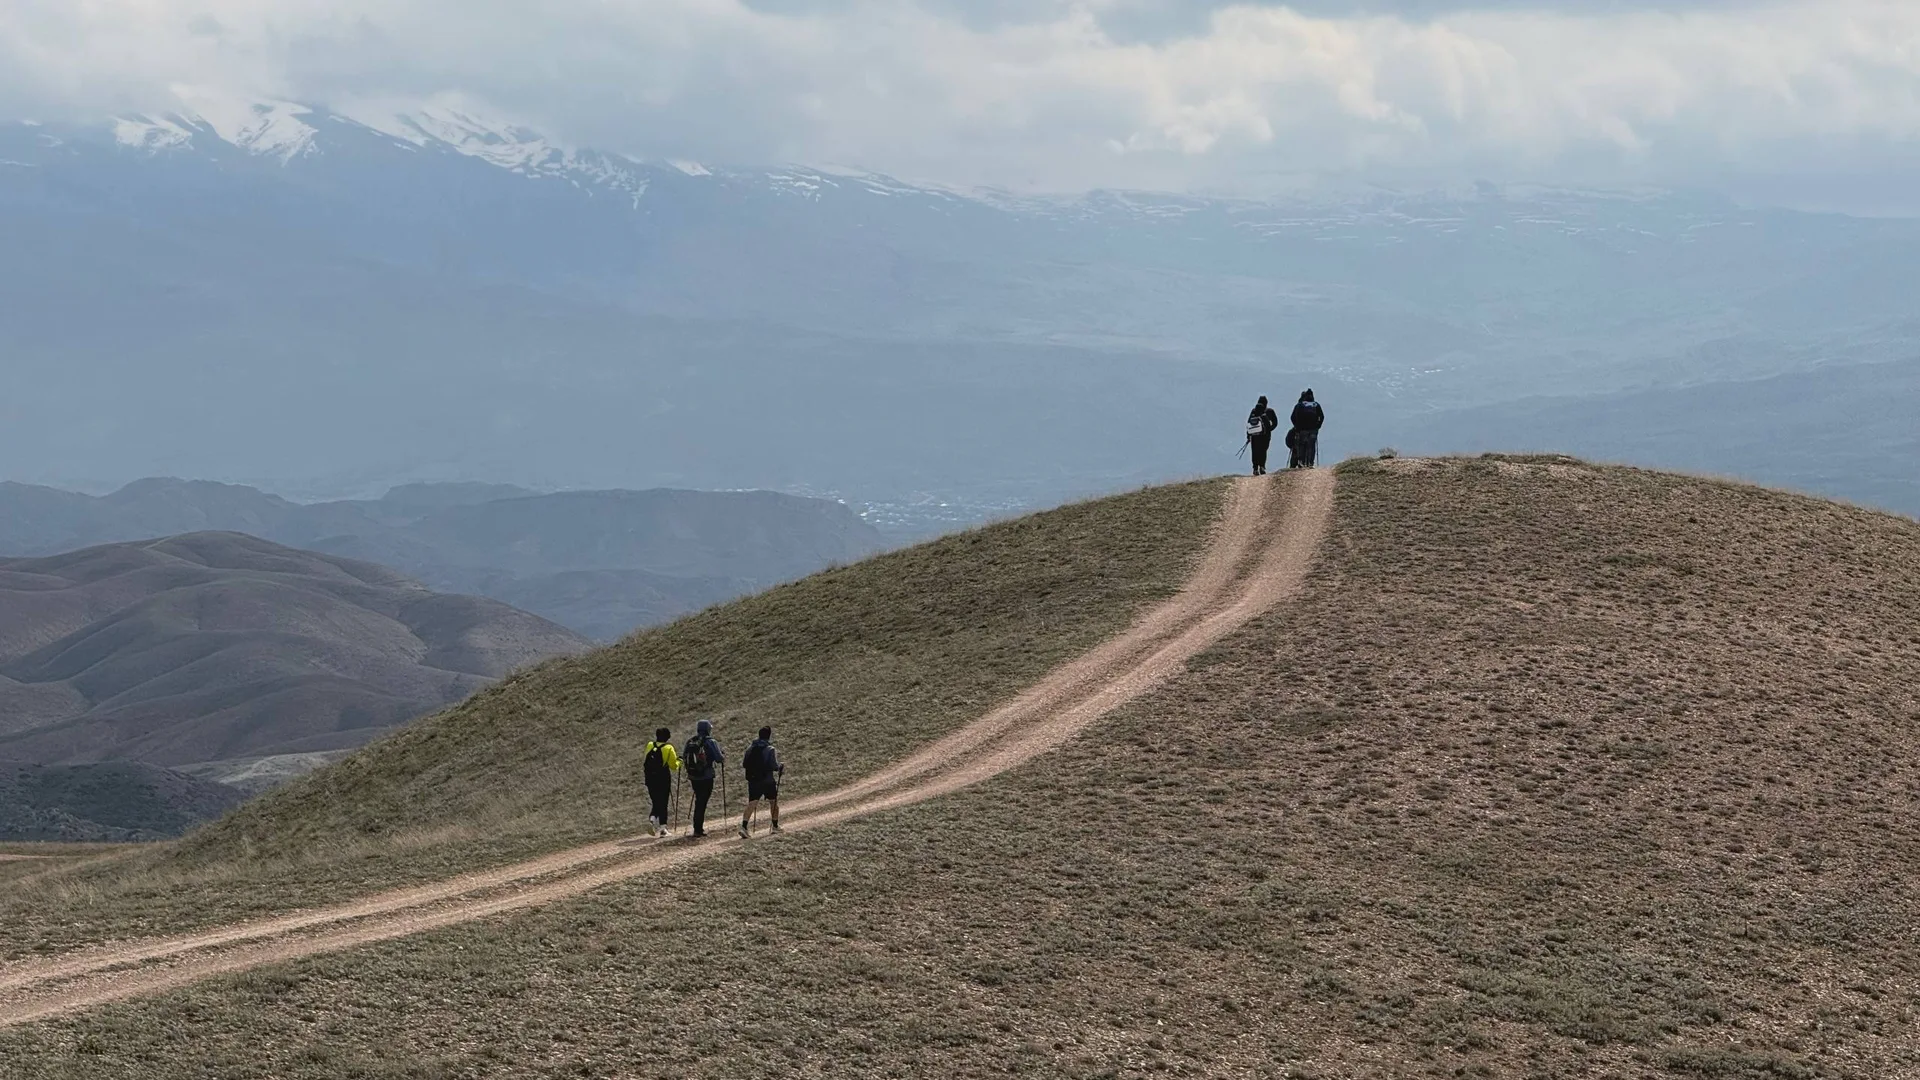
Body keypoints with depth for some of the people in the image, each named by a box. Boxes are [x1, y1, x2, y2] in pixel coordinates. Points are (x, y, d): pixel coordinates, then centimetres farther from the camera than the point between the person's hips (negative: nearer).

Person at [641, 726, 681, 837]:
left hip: (650, 780, 3)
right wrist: (679, 761, 11)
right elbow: (673, 766, -7)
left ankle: (652, 819, -13)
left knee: (656, 803, 14)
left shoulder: (649, 746, 3)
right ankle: (662, 828, 6)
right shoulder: (669, 748, -9)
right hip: (664, 780, -3)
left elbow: (645, 762, 9)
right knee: (663, 804, 7)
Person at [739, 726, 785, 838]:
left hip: (753, 780, 3)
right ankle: (775, 826, 28)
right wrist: (781, 767, 3)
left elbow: (743, 765, 6)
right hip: (768, 781, -3)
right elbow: (774, 766, -17)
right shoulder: (770, 750, -11)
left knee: (752, 804, -2)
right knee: (773, 802, 18)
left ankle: (744, 827, -19)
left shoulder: (750, 748, 4)